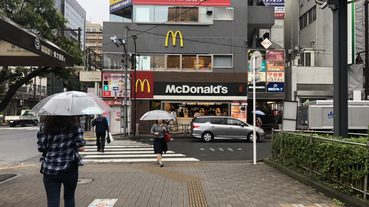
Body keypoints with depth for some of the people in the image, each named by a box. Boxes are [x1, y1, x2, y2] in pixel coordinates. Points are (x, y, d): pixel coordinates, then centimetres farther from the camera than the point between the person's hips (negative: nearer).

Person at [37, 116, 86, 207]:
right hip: (69, 168, 0)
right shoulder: (74, 126, -7)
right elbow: (80, 147, -9)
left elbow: (41, 148, -4)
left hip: (50, 170, 0)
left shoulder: (44, 127, -3)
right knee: (69, 198, 18)